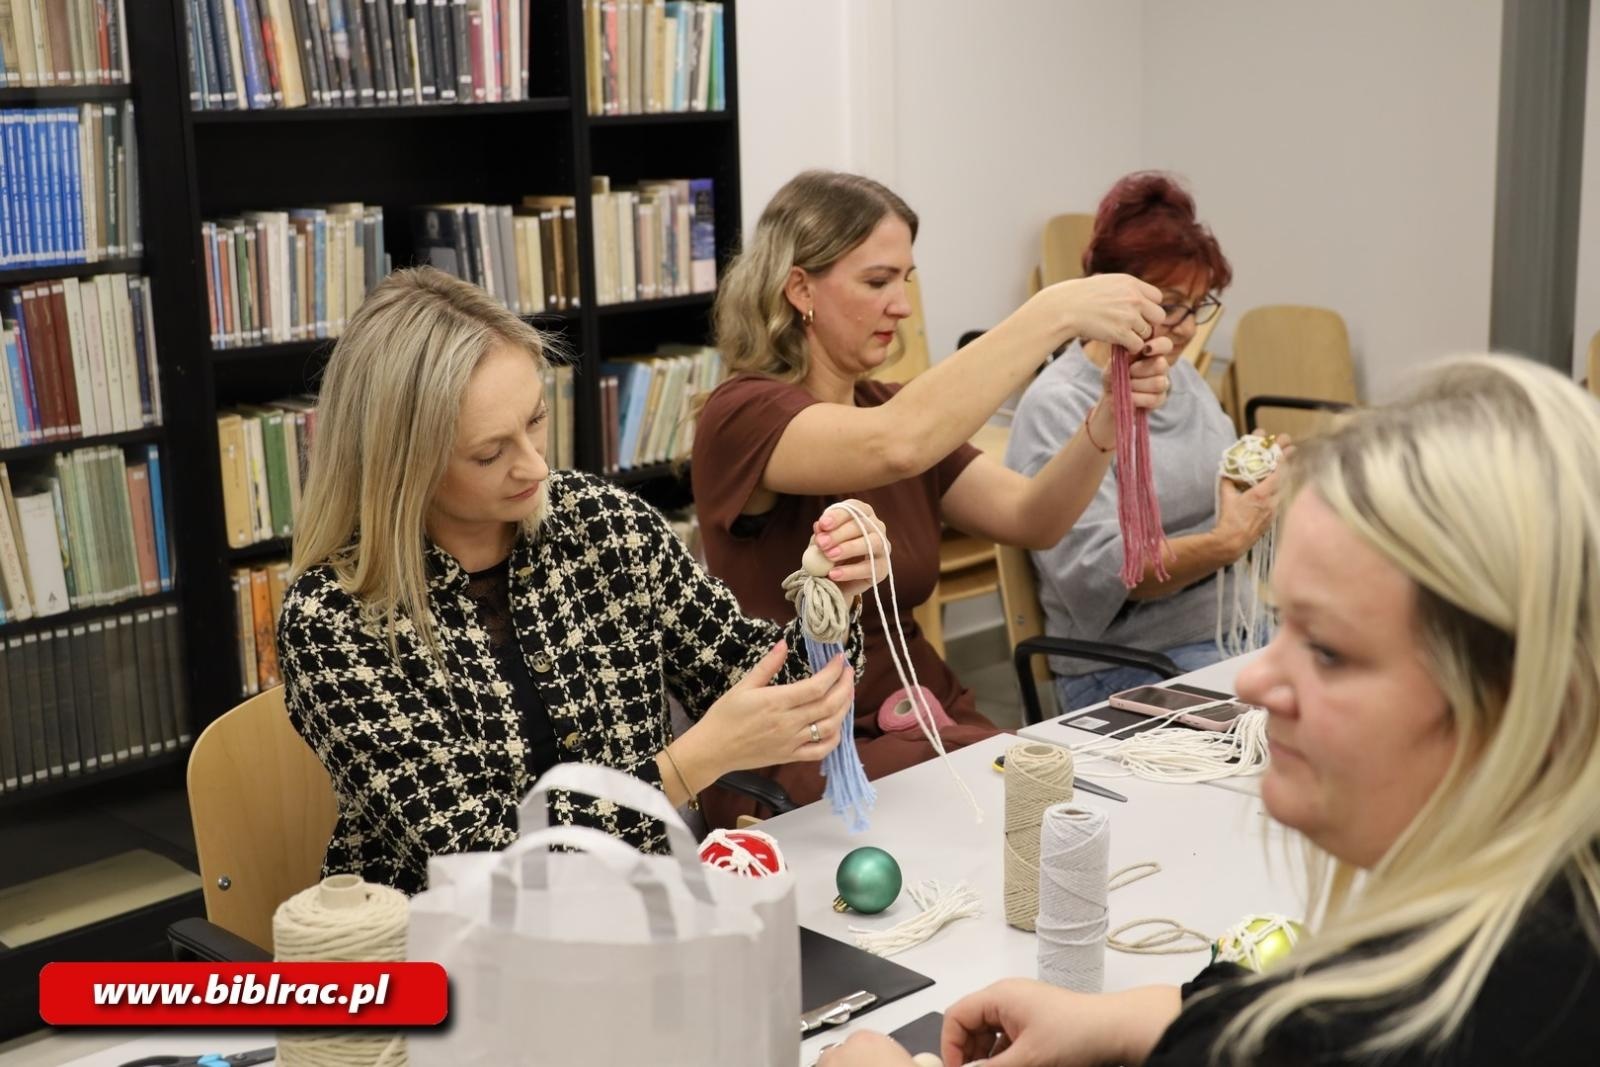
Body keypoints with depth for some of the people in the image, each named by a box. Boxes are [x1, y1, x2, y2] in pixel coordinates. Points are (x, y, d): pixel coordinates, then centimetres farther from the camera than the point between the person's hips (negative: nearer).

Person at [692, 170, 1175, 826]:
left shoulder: (885, 406, 11)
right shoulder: (744, 416, -12)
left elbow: (1030, 519, 0)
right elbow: (897, 446, -34)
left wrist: (1110, 420, -17)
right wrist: (1055, 311, -31)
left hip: (928, 718, 7)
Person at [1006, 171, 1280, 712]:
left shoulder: (1181, 376, 13)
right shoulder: (1057, 407, -11)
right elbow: (1101, 574, -17)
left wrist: (1262, 483, -2)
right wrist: (1224, 544, -28)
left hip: (1240, 622, 8)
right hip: (1129, 662, -8)